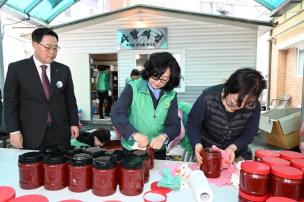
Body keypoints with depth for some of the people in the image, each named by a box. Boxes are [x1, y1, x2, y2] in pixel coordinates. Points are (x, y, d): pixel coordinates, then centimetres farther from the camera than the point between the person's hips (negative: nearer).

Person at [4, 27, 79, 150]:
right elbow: (10, 102, -1)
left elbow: (70, 100, 9)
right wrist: (14, 131, -7)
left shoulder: (64, 70, 7)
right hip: (31, 135, -2)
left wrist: (74, 124, 4)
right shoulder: (17, 68, 0)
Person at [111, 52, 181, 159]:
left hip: (158, 152, 2)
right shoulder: (133, 88, -12)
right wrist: (135, 134, -35)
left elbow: (174, 125, -8)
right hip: (131, 150, -2)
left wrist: (163, 136, -29)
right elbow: (116, 114, -21)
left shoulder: (171, 95, -3)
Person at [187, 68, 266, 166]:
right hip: (206, 152, -2)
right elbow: (192, 124, -12)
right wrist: (197, 145, -29)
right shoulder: (208, 97, -21)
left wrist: (233, 147, -21)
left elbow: (248, 134, -3)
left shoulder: (254, 107, -14)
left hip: (236, 154, 2)